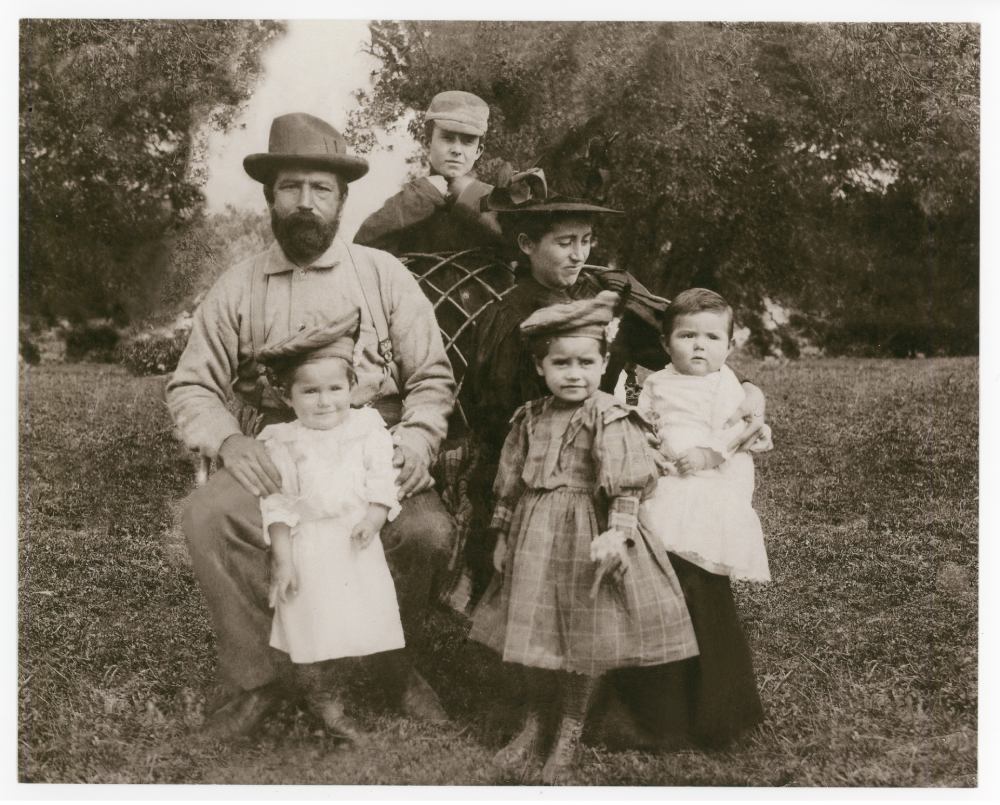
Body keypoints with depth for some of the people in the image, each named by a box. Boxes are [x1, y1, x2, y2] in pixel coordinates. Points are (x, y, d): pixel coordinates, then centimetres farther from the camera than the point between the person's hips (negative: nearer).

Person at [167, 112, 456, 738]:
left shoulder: (383, 274, 5)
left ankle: (395, 665, 4)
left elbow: (431, 376, 4)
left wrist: (417, 436, -16)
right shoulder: (237, 288, 8)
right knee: (208, 516, -28)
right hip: (275, 460, 1)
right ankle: (255, 678, -6)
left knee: (429, 530, -28)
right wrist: (228, 440, -14)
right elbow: (192, 386, 7)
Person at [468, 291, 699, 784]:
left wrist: (617, 532, -29)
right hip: (535, 539, 5)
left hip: (587, 538, -5)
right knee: (535, 629, 13)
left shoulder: (611, 420, -11)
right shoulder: (530, 420, 5)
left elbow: (625, 485, -18)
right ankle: (535, 720, 32)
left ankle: (569, 735, 23)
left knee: (584, 638, 5)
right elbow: (510, 485, 12)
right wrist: (503, 536, 14)